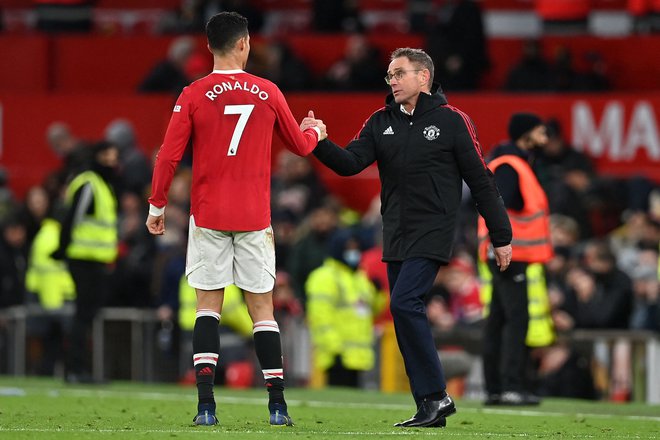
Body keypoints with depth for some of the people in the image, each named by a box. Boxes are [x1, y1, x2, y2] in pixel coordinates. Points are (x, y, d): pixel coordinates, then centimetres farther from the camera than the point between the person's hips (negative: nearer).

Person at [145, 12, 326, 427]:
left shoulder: (194, 95, -4)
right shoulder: (268, 93, 1)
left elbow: (169, 156, -5)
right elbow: (300, 145, 14)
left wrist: (157, 206, 7)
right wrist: (317, 132, 37)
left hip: (208, 217, -1)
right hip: (255, 217, 1)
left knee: (208, 307, 4)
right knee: (262, 308, 7)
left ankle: (206, 404, -9)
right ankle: (277, 405, 3)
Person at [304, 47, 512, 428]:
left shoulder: (452, 121, -3)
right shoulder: (381, 122, 11)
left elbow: (481, 180, -1)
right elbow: (350, 163, 0)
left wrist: (501, 236, 0)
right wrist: (319, 142, -19)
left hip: (433, 232, -6)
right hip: (395, 236, 6)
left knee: (405, 302, -20)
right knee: (406, 313, 5)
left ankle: (436, 395, -12)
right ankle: (430, 409, 10)